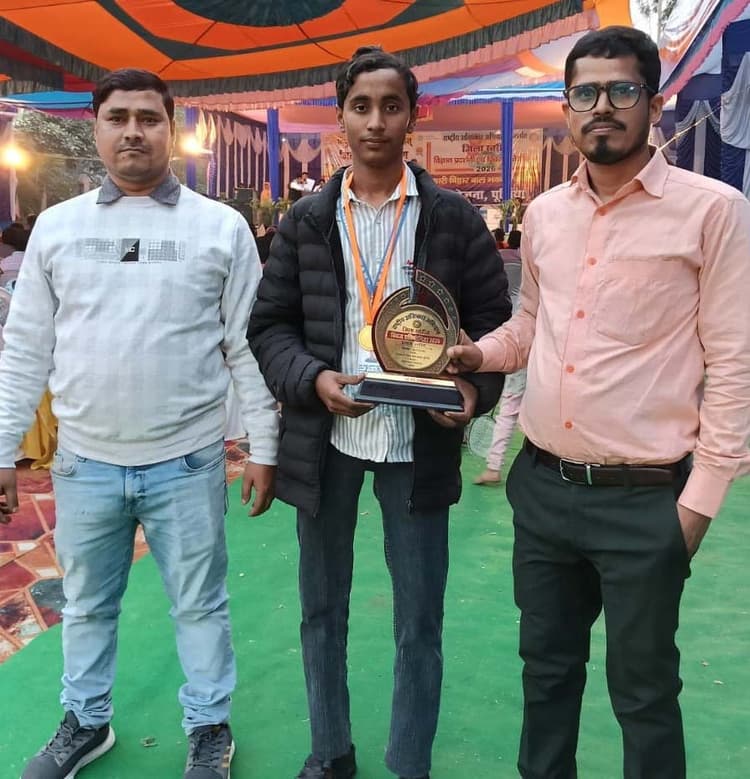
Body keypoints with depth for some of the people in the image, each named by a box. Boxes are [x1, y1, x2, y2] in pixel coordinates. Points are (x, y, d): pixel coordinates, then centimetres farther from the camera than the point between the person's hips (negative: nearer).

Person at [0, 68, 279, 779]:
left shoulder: (221, 227, -3)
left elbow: (248, 347, -2)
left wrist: (263, 448, -3)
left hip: (187, 463, -2)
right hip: (83, 463, 3)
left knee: (200, 606, 12)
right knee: (86, 605, 19)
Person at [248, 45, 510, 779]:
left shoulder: (455, 218, 1)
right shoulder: (305, 220, 4)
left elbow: (493, 320, 3)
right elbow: (268, 324, 4)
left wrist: (476, 389, -16)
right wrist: (313, 379, -14)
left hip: (418, 440, -1)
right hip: (324, 435, 2)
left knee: (418, 621, 9)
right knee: (321, 607, 15)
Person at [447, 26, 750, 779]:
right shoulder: (543, 214, 7)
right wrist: (477, 353, 0)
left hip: (645, 499, -5)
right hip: (542, 486, 5)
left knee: (643, 689, 13)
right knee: (546, 665, 21)